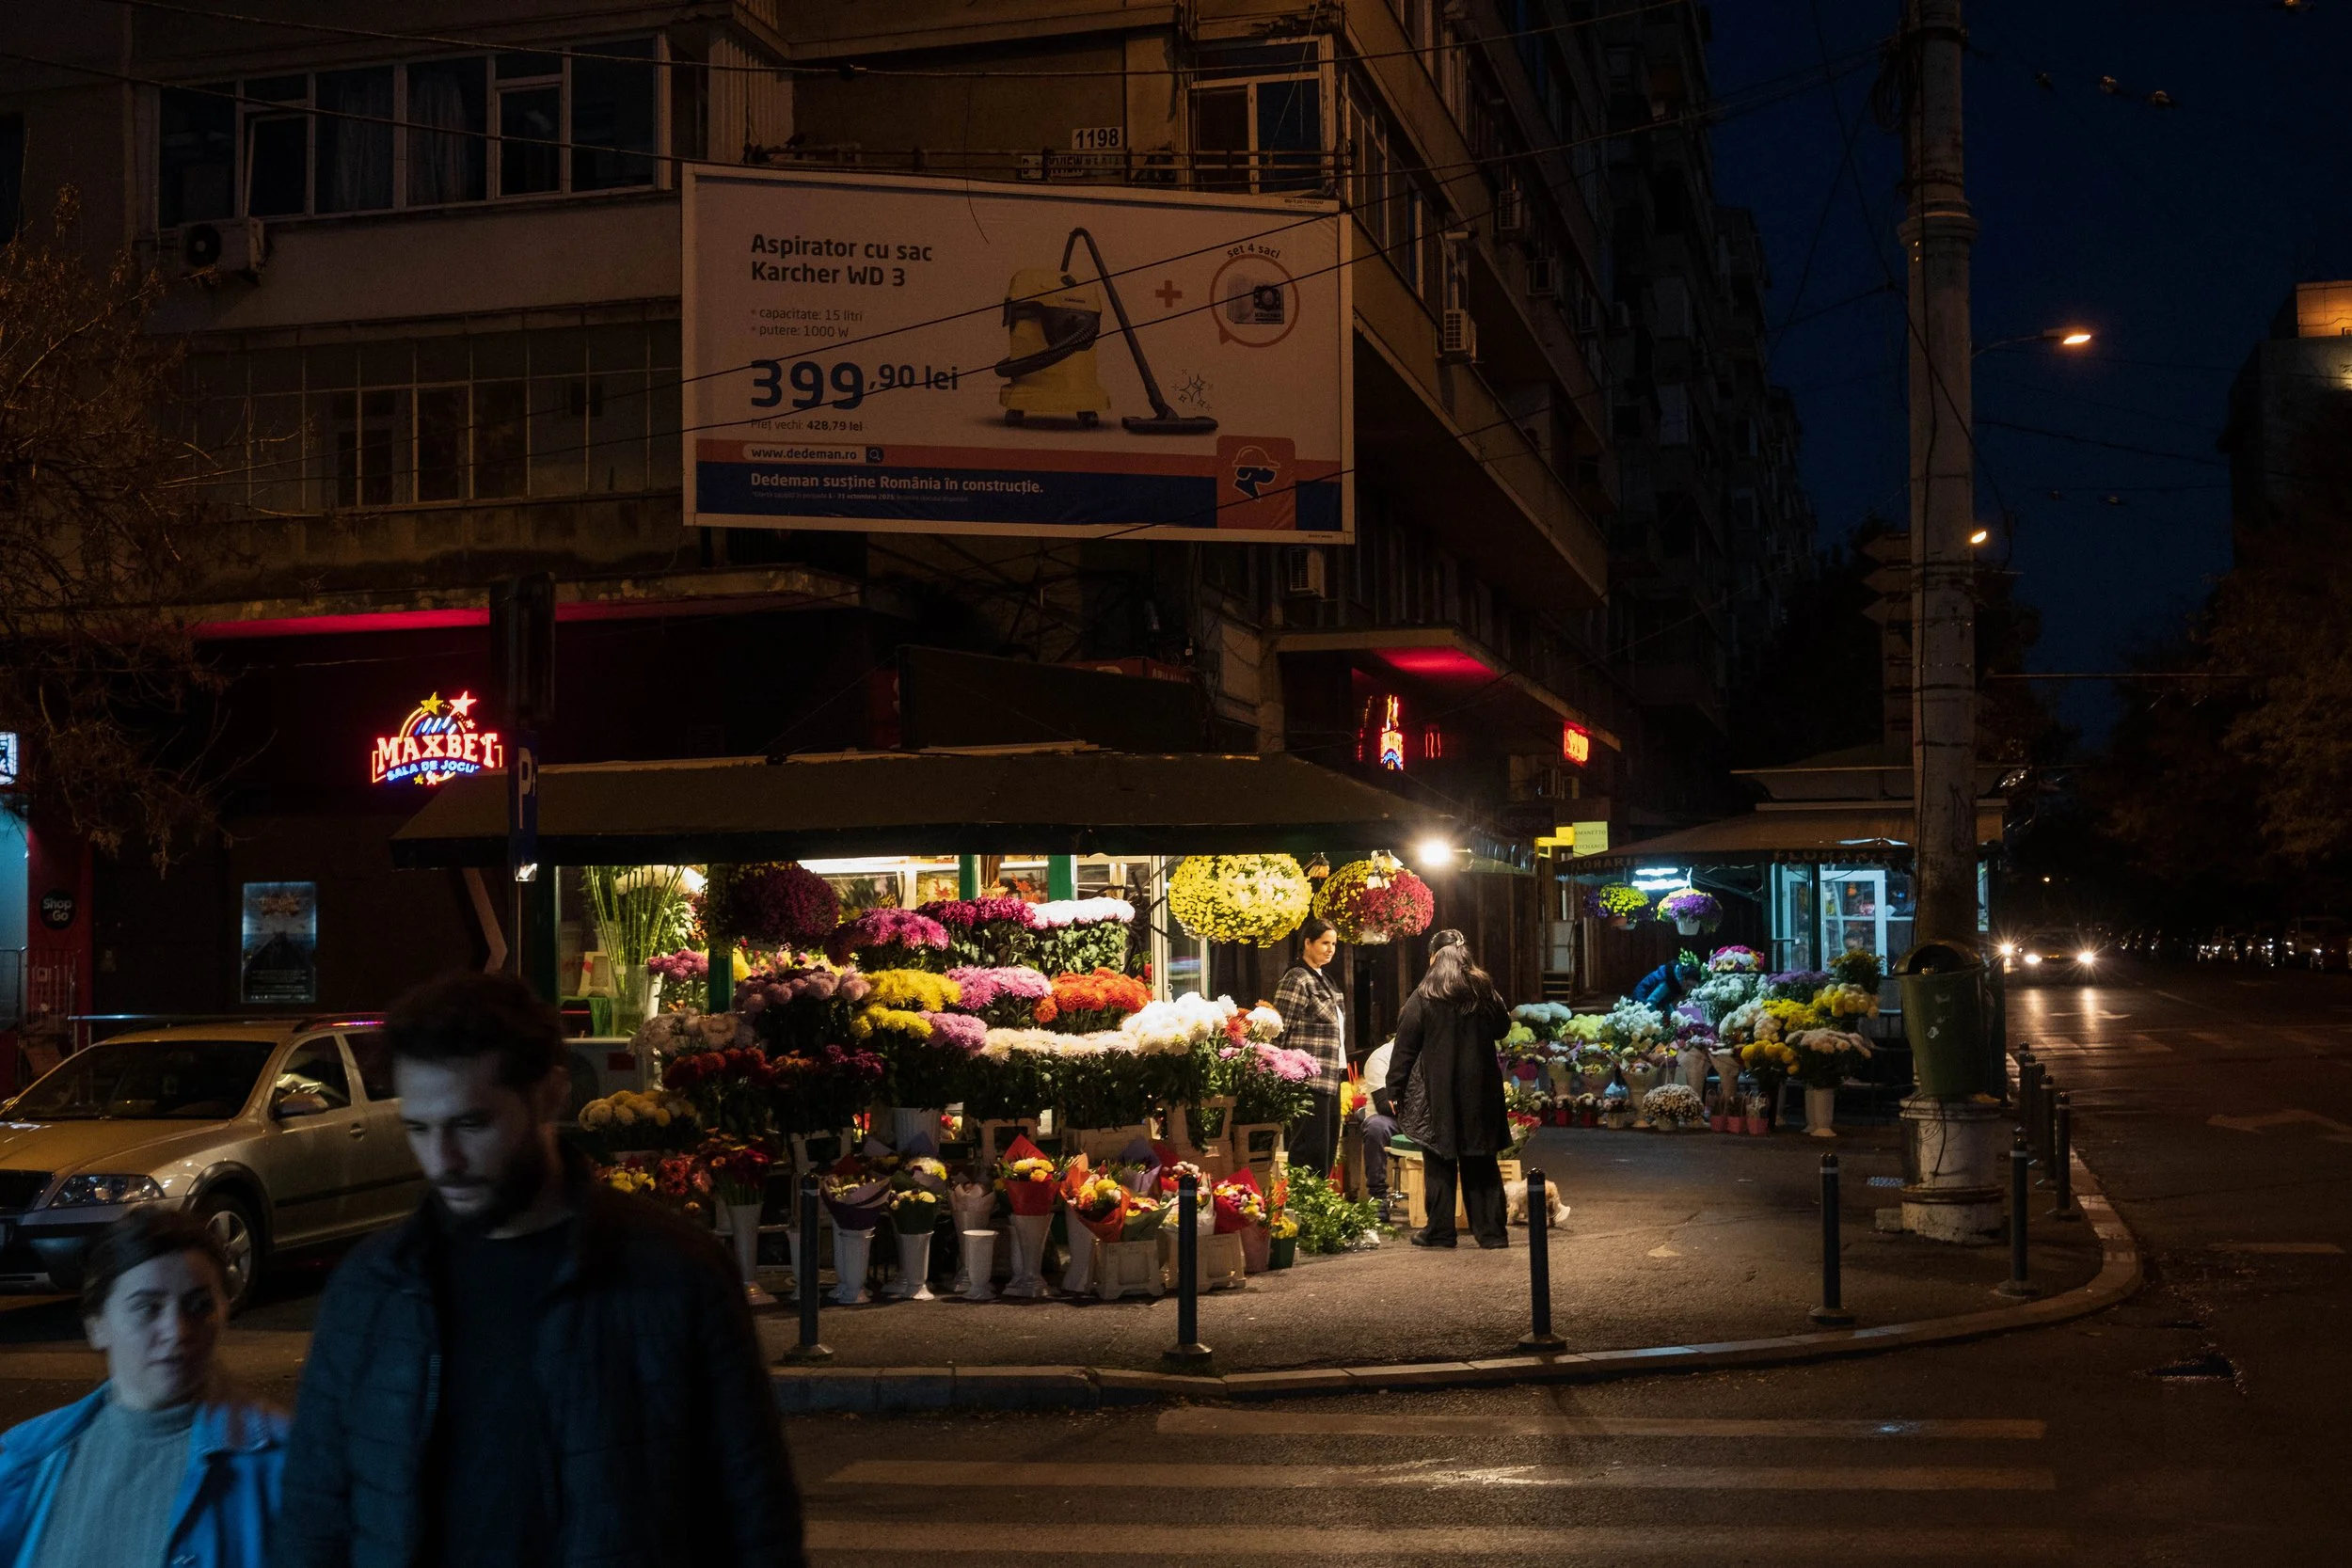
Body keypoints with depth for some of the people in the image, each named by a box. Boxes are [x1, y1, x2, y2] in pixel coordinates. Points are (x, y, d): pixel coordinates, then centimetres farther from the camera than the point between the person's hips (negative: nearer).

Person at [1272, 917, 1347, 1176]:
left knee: (1328, 1151, 11)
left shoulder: (1324, 981, 18)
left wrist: (1341, 1071, 18)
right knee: (1312, 1150, -10)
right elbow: (1279, 1032, -15)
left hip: (1330, 1080, 10)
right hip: (1310, 1080, -10)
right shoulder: (1297, 980, -11)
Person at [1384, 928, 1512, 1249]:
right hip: (1480, 1090, 3)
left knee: (1440, 1162, 4)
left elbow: (1405, 1048, -7)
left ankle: (1440, 1231, 5)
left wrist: (1395, 1090, -2)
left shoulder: (1423, 997, -7)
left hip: (1437, 1090, -3)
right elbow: (1502, 1028, 18)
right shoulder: (1484, 991, 3)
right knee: (1481, 1162, 8)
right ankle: (1491, 1231, 7)